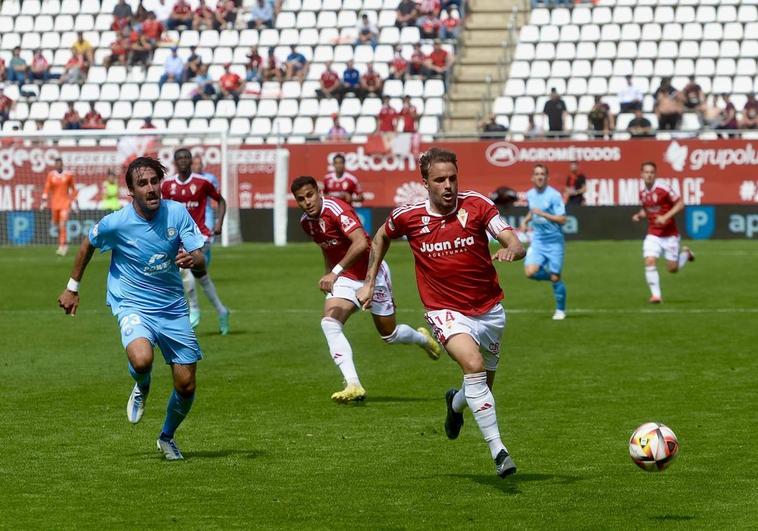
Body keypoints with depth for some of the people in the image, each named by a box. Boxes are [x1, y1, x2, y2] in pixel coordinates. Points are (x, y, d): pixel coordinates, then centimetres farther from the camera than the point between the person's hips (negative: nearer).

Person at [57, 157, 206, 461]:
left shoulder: (177, 213, -8)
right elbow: (88, 245, 7)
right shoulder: (116, 224, -14)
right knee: (141, 360, -34)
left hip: (173, 307, 3)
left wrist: (192, 259, -32)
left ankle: (167, 438, 35)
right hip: (133, 305, -3)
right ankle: (142, 388, 5)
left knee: (186, 386, 4)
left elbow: (201, 263, -8)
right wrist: (72, 287, 14)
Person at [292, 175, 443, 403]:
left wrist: (335, 272, -41)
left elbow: (361, 243, -37)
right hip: (345, 279, 6)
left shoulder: (336, 209, -25)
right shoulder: (306, 222, 1)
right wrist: (328, 276, 18)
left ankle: (423, 338, 43)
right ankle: (353, 385, -25)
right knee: (329, 322, -21)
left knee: (389, 334, 7)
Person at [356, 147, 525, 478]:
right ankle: (498, 451, -30)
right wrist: (370, 282, 15)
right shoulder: (408, 216, -7)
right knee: (473, 364, -29)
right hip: (446, 312, -2)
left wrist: (510, 250, -41)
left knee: (484, 385, 15)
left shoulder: (477, 205, -10)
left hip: (489, 310, 2)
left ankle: (455, 402, 54)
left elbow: (516, 245, -17)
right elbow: (381, 237, 16)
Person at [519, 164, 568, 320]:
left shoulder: (554, 195, -12)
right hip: (537, 241, 4)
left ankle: (560, 310, 17)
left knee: (555, 278, -2)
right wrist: (525, 221, 11)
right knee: (530, 272, -16)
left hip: (554, 241, -4)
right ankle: (552, 276, 17)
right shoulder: (530, 195, 7)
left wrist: (542, 214, -24)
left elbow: (562, 219, -17)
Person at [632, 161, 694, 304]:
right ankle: (656, 295, -11)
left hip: (670, 234, -4)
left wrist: (666, 217, -24)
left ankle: (685, 253, 36)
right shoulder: (642, 193, 2)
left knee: (672, 269, 4)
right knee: (650, 261, -17)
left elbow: (680, 204, -14)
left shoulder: (663, 188, -16)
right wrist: (639, 215, 0)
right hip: (653, 235, 4)